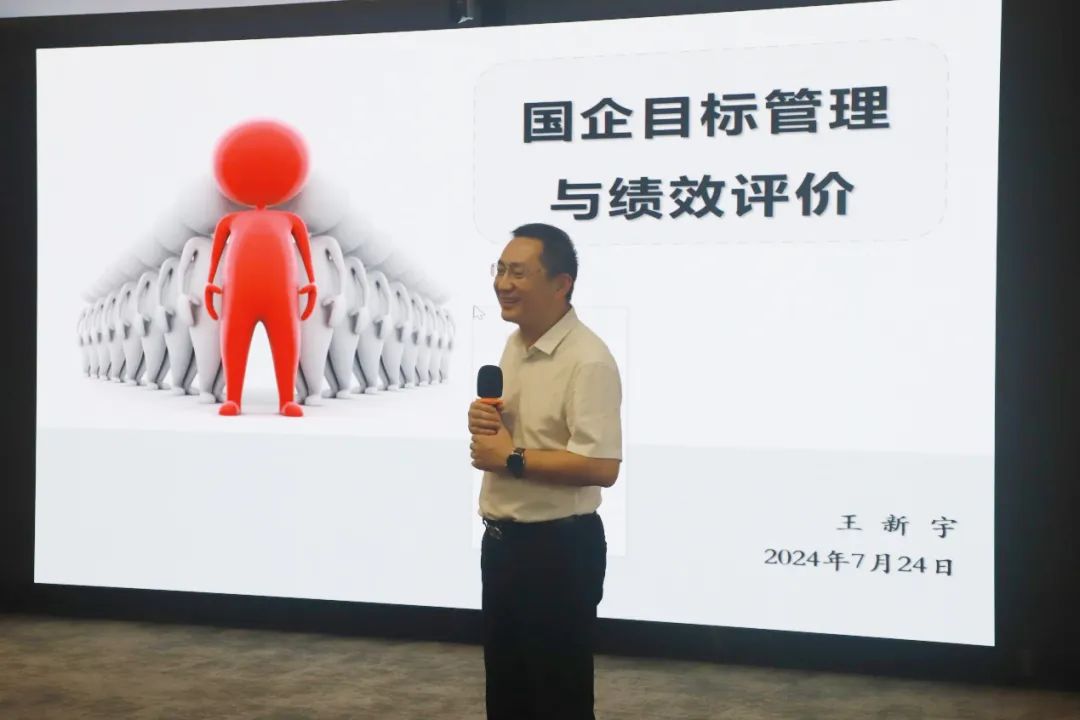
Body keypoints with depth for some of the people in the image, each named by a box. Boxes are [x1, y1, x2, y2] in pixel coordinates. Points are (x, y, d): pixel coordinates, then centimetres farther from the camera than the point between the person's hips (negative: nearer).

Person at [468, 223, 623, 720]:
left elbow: (602, 467, -29)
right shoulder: (514, 345, 9)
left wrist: (512, 459, -21)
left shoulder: (587, 360, -21)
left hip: (559, 548, -9)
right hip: (503, 539, 9)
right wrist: (485, 421, 0)